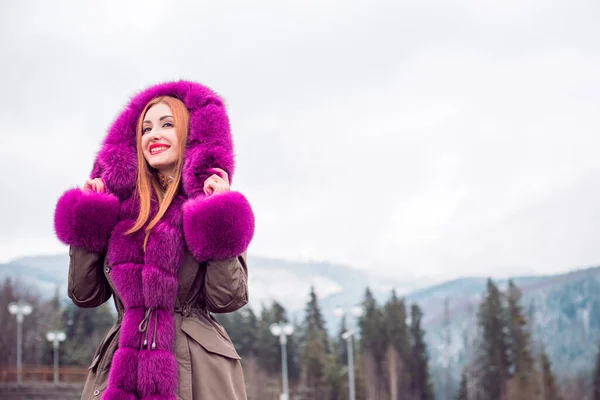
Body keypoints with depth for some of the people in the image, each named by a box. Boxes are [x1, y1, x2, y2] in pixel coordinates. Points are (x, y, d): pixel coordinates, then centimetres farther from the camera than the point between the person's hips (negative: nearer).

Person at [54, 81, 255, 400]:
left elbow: (227, 299, -5)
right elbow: (85, 295, 9)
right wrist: (85, 224, 2)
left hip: (197, 368, -2)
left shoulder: (210, 203, 2)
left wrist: (220, 224, -9)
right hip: (122, 360, 3)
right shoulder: (119, 203, 9)